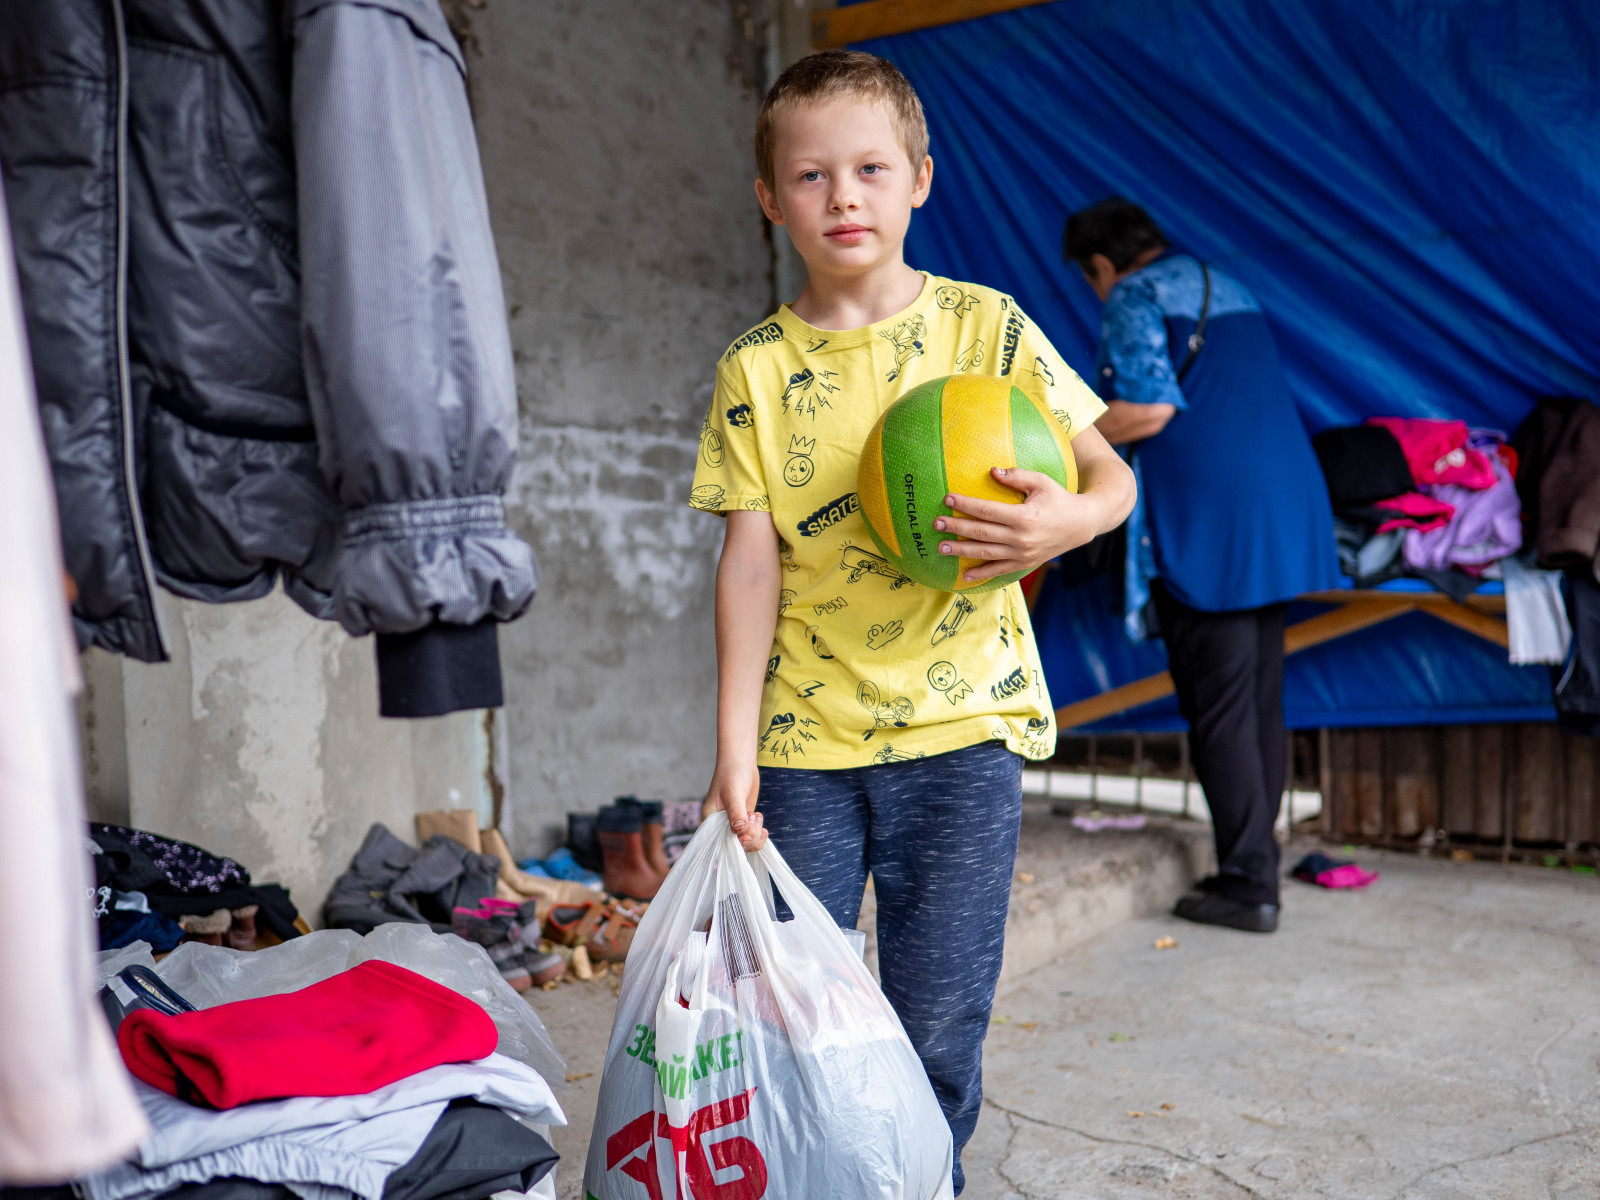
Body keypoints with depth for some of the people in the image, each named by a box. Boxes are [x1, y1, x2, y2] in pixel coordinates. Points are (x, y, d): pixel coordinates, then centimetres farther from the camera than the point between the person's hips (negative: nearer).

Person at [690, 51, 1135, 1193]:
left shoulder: (984, 325, 2)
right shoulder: (755, 369, 5)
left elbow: (1113, 474, 3)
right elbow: (752, 556, 0)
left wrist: (1066, 519, -22)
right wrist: (735, 747, -4)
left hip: (957, 725, -1)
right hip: (805, 736, 1)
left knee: (938, 1025, 5)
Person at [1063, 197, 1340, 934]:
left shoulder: (1135, 299, -4)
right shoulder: (1227, 290, 22)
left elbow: (1149, 407, -17)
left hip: (1207, 526, -9)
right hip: (1281, 516, 9)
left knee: (1219, 710, -3)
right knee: (1261, 702, 13)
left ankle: (1247, 887, 2)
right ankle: (1257, 866, 22)